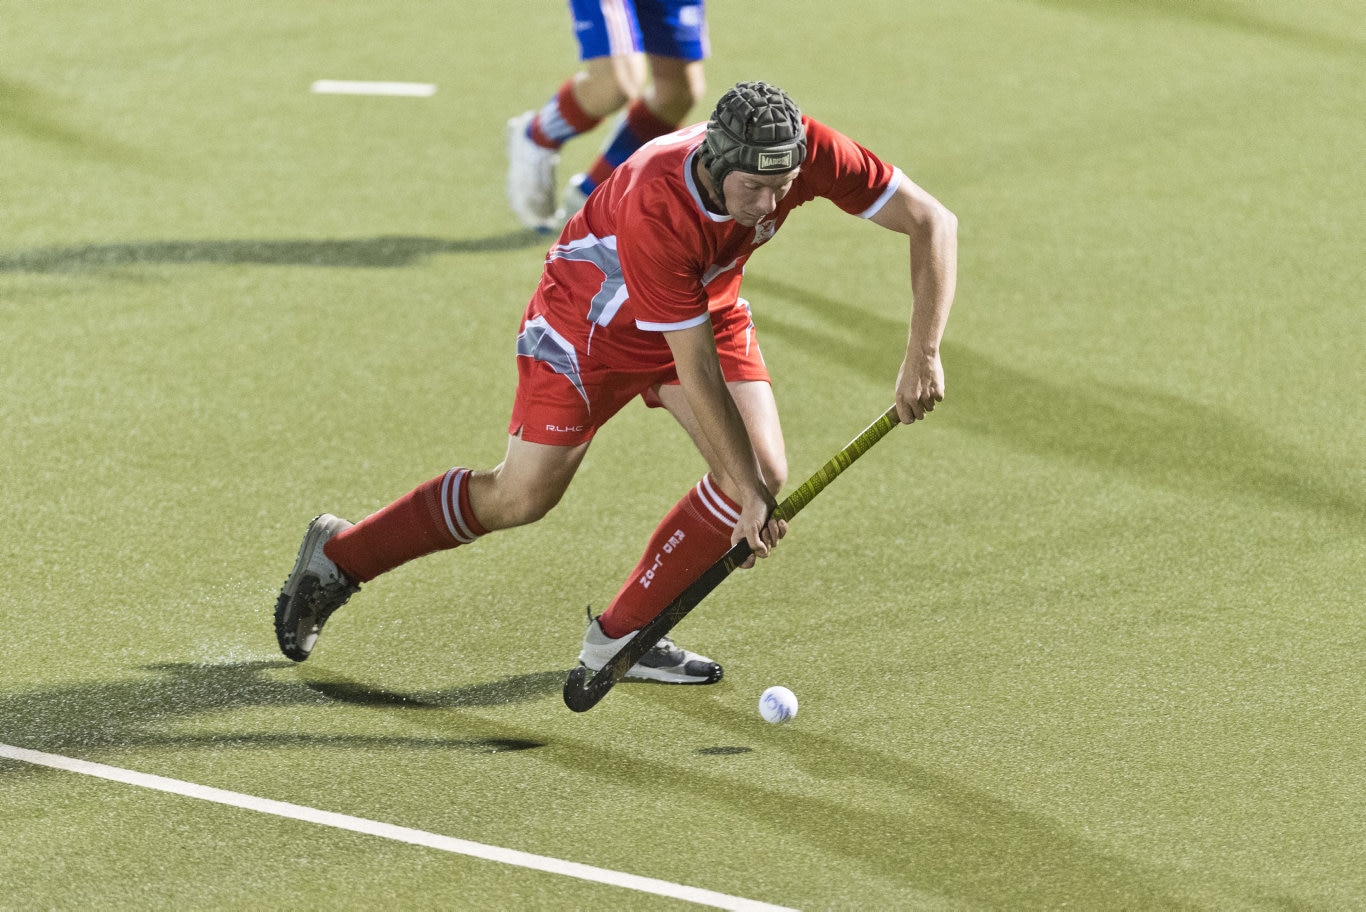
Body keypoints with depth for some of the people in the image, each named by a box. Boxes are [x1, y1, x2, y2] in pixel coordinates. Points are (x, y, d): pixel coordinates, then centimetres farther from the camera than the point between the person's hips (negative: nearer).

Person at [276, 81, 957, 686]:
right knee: (522, 497, -3)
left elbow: (932, 221, -21)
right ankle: (338, 557, 18)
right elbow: (697, 372, -37)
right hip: (592, 316, -5)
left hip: (709, 307, 5)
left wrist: (922, 354, -29)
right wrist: (744, 490, -34)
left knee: (766, 472, -13)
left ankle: (621, 636, 1)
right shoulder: (654, 209, -42)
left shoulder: (807, 151, -30)